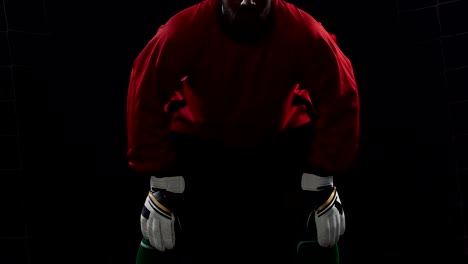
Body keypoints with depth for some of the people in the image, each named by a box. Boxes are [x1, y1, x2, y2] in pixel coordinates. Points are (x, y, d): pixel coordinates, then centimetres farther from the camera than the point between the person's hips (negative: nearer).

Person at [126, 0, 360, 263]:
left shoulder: (303, 33, -29)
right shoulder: (184, 31, -30)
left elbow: (340, 99, -19)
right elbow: (146, 97, -23)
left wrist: (321, 178, -18)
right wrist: (160, 179, -21)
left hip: (281, 137, 1)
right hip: (199, 138, 0)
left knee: (318, 236, -6)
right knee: (163, 240, -7)